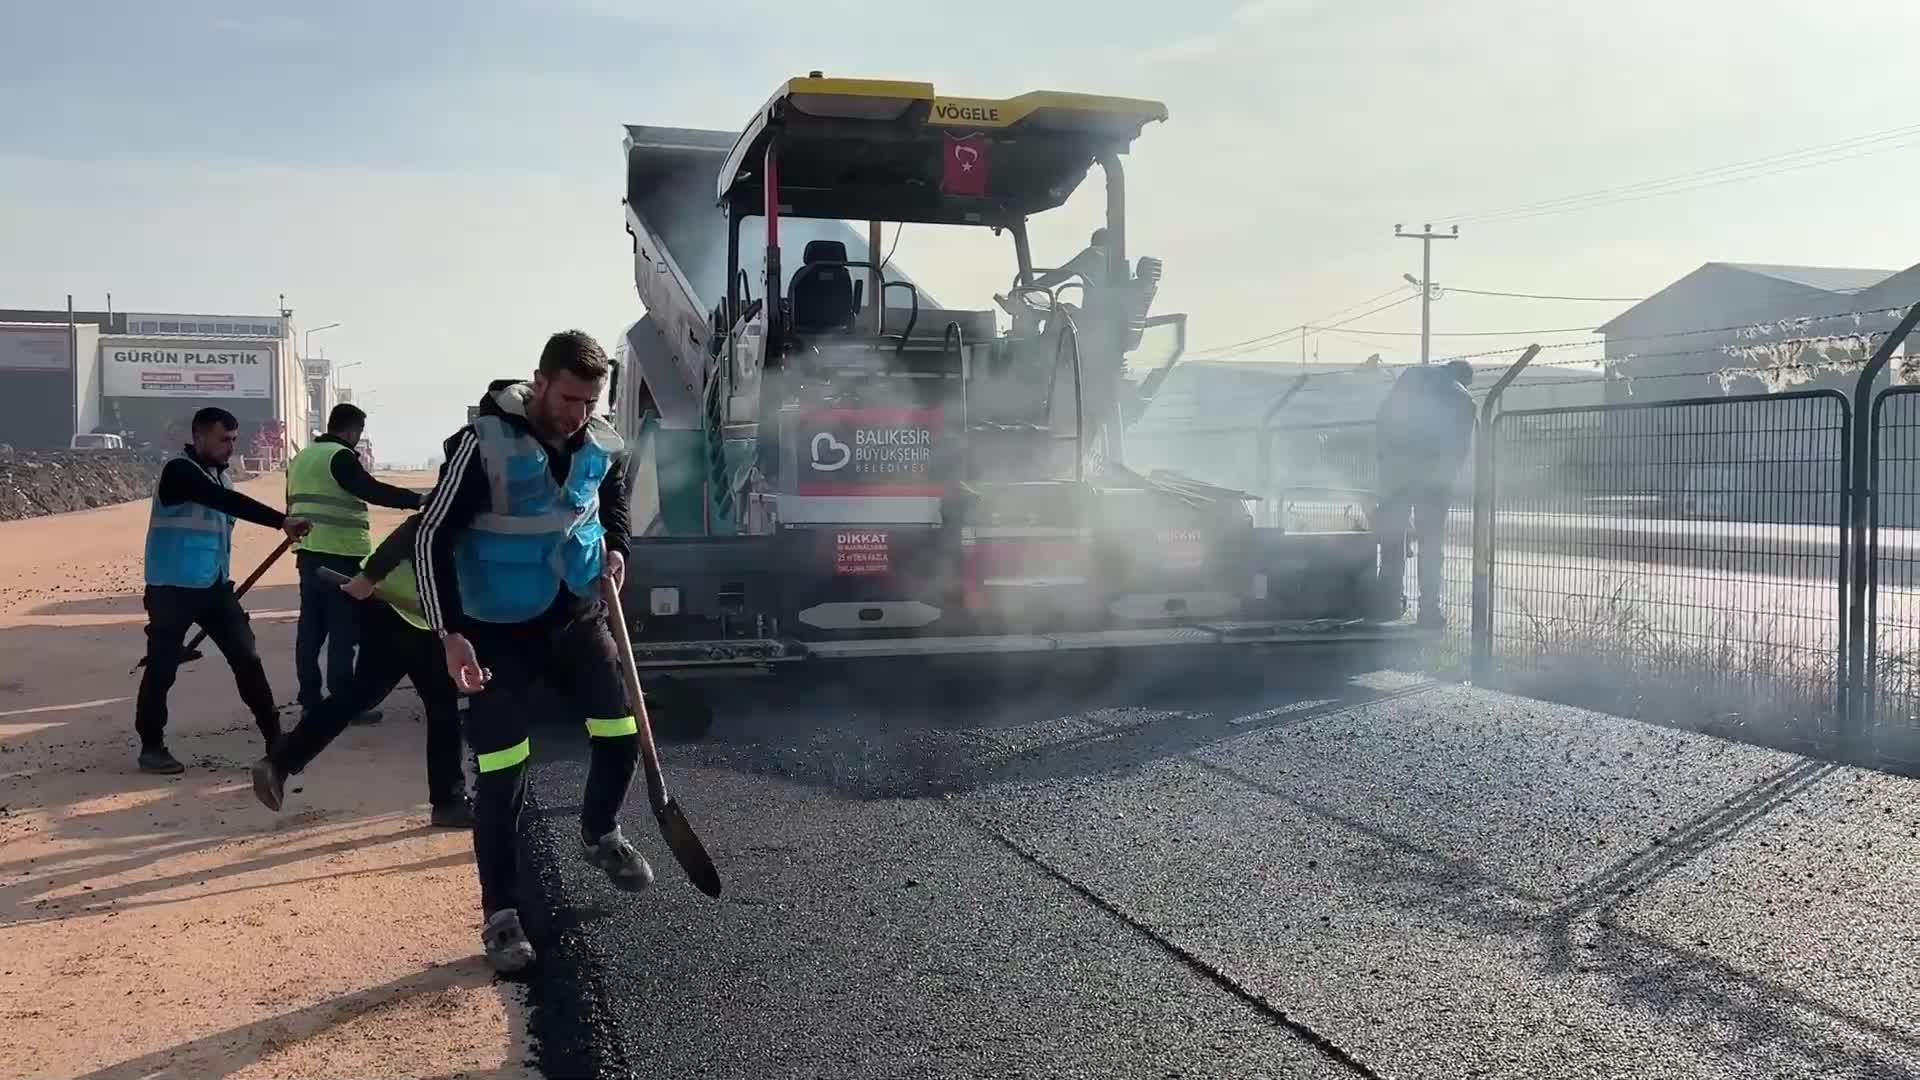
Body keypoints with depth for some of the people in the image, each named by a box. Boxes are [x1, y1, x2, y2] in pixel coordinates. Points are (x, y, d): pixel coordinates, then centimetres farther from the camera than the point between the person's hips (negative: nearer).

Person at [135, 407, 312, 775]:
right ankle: (151, 747, 15)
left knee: (247, 657, 2)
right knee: (162, 667, 1)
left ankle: (275, 738, 5)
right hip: (173, 589, -7)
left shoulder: (219, 474, 11)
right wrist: (281, 521, -39)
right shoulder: (180, 471, -15)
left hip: (214, 586, 7)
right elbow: (230, 502, -30)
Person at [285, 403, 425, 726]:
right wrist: (419, 500, -24)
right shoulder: (340, 456, -10)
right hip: (340, 554, -9)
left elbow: (293, 506, 23)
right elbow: (371, 490, -22)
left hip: (309, 552, 9)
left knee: (311, 627, 11)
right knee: (342, 629, -5)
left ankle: (310, 701, 15)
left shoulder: (300, 458, 19)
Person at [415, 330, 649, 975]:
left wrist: (616, 548, 1)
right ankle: (501, 914, 8)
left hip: (579, 615, 5)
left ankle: (600, 834, 34)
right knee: (501, 774, -6)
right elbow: (432, 538, -18)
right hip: (500, 629, -5)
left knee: (623, 734, 4)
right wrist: (451, 635, -24)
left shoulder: (604, 447, -5)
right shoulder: (484, 443, -21)